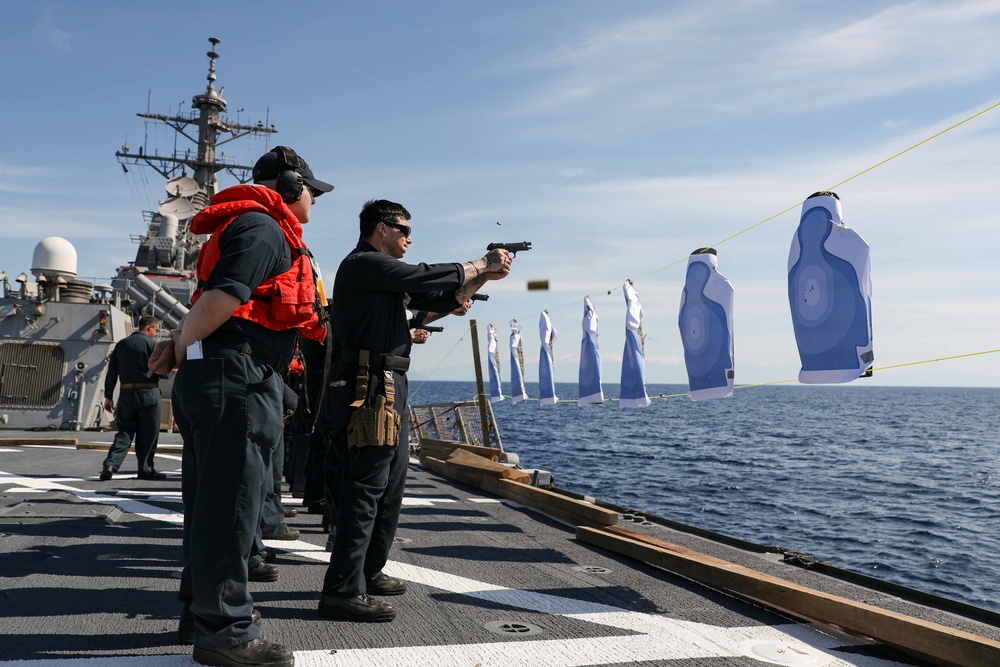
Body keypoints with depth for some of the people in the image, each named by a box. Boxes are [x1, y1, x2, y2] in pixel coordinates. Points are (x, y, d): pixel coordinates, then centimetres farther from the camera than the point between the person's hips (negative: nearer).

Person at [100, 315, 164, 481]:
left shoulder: (121, 344, 11)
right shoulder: (151, 344, -6)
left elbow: (111, 372, 11)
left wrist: (108, 396, 14)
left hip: (126, 394, 5)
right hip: (149, 393, -5)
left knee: (124, 431, 9)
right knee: (148, 434, 5)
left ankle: (111, 464, -8)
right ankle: (146, 470, 12)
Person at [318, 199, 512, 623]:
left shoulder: (385, 275, 23)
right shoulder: (363, 264, -7)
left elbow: (441, 299, 22)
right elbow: (429, 277, -12)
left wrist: (482, 276, 11)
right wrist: (482, 266, 1)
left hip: (389, 390, 11)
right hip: (369, 389, -11)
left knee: (390, 487, 16)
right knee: (365, 489, -10)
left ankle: (368, 573, 28)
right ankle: (343, 591, -5)